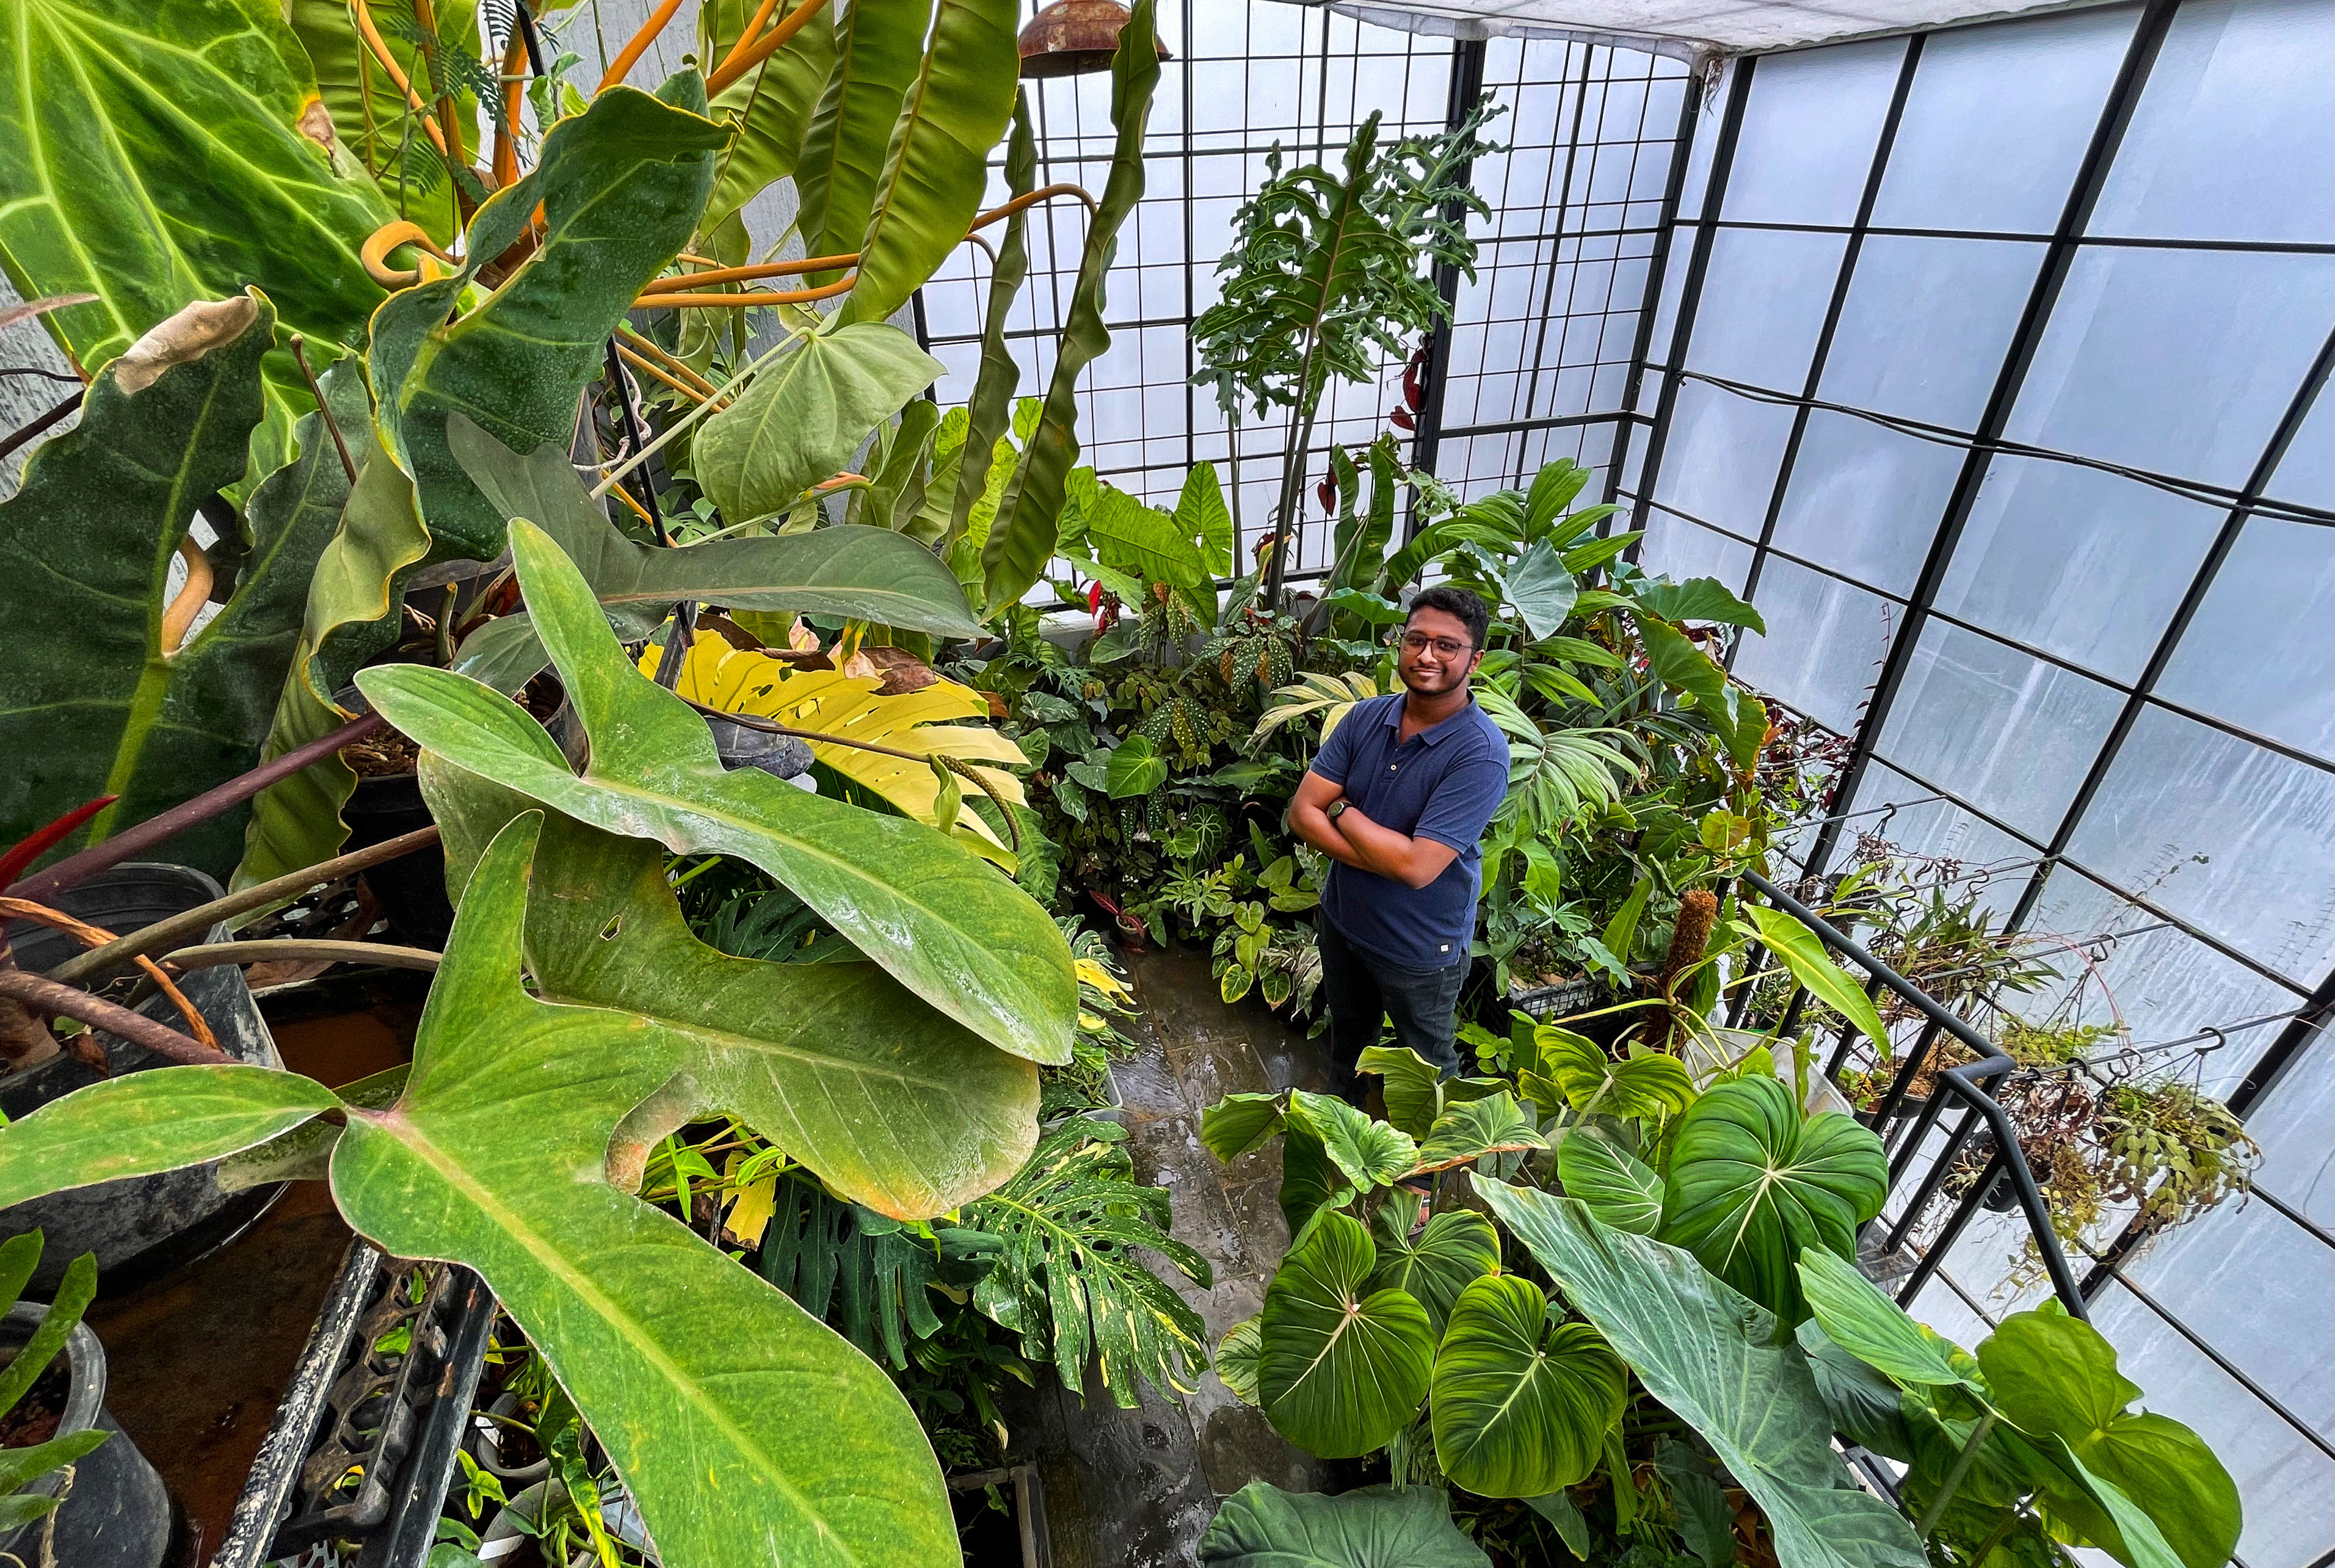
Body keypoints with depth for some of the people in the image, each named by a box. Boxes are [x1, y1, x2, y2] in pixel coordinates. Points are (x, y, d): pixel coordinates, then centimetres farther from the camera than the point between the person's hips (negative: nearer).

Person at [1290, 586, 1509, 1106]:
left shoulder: (1481, 752, -27)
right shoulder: (1366, 717, -10)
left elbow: (1418, 866, -33)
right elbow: (1302, 813, -14)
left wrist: (1341, 809, -20)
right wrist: (1391, 857, -26)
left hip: (1420, 949, -5)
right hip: (1343, 921, 5)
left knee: (1427, 1063, 22)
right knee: (1348, 1038, 31)